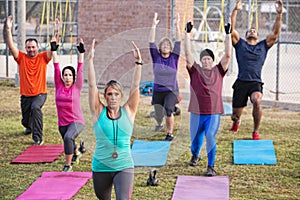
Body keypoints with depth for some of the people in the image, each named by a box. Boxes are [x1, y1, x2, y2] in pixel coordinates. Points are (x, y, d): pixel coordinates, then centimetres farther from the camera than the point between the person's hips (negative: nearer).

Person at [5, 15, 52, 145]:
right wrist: (8, 30, -24)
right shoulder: (21, 58, -1)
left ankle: (38, 138, -31)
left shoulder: (43, 57, -2)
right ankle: (29, 127, 56)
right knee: (25, 119, 15)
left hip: (40, 93, -3)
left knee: (35, 107, -34)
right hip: (25, 95, 3)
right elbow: (11, 46, -13)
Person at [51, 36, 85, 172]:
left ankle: (68, 165, -21)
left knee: (68, 137, -32)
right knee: (69, 143, 23)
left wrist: (81, 52, -11)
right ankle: (76, 153, 57)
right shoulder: (59, 86, 2)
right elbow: (56, 67, 1)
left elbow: (80, 69, -8)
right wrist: (54, 50, -1)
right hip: (62, 123, 5)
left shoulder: (76, 87, -4)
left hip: (76, 121, -5)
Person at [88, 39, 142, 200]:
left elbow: (135, 86, -4)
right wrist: (90, 59, -11)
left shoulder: (128, 112, 2)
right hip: (101, 167, 1)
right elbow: (92, 85, -6)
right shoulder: (99, 112, 0)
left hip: (124, 167, -1)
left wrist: (138, 62, -11)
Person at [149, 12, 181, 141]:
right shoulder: (156, 57, 2)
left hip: (171, 91, -2)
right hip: (157, 91, 2)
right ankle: (159, 124, 49)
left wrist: (177, 26, -15)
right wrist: (154, 26, -15)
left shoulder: (174, 57, 1)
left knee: (168, 110, -26)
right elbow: (151, 43, -6)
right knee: (158, 115, 11)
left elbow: (178, 42, -6)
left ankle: (170, 133, -9)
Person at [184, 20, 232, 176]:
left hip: (214, 113, -1)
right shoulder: (195, 70, 4)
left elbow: (228, 55, -1)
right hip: (196, 112, 1)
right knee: (195, 138, 15)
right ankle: (195, 155, 46)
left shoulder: (218, 71, 6)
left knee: (211, 138, -13)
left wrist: (228, 35, -6)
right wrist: (187, 34, -8)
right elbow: (188, 54, -3)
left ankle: (211, 166, -4)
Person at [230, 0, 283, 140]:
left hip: (256, 83, 0)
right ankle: (236, 122, 44)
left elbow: (275, 33, 9)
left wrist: (279, 14, 0)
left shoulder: (263, 46, 17)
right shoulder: (240, 44, 14)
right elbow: (231, 30, 2)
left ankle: (256, 132, -16)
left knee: (257, 101, -33)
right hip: (241, 82, 0)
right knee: (235, 114, 3)